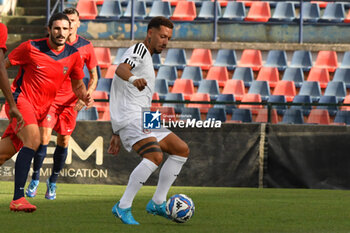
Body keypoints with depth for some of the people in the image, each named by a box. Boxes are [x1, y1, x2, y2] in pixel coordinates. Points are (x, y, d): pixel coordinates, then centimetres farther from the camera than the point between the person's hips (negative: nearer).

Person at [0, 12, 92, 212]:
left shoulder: (73, 55, 4)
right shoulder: (31, 48, -9)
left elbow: (78, 84, 15)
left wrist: (85, 97, -6)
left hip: (41, 109, 6)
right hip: (20, 99, -6)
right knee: (33, 139, -29)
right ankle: (18, 199, -32)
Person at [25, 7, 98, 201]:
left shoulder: (86, 47, 0)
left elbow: (94, 76, 7)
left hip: (71, 101, 1)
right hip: (50, 97, -1)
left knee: (63, 141, 3)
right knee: (44, 136, -12)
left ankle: (53, 182, 17)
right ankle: (35, 179, 3)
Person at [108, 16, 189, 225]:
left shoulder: (147, 59, 29)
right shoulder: (139, 50, -1)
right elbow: (121, 69, -25)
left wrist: (118, 134, 29)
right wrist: (133, 79, -49)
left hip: (141, 119, 10)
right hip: (130, 116, -10)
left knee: (182, 149, 9)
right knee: (155, 156, -28)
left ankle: (157, 203, 9)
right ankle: (123, 207, -25)